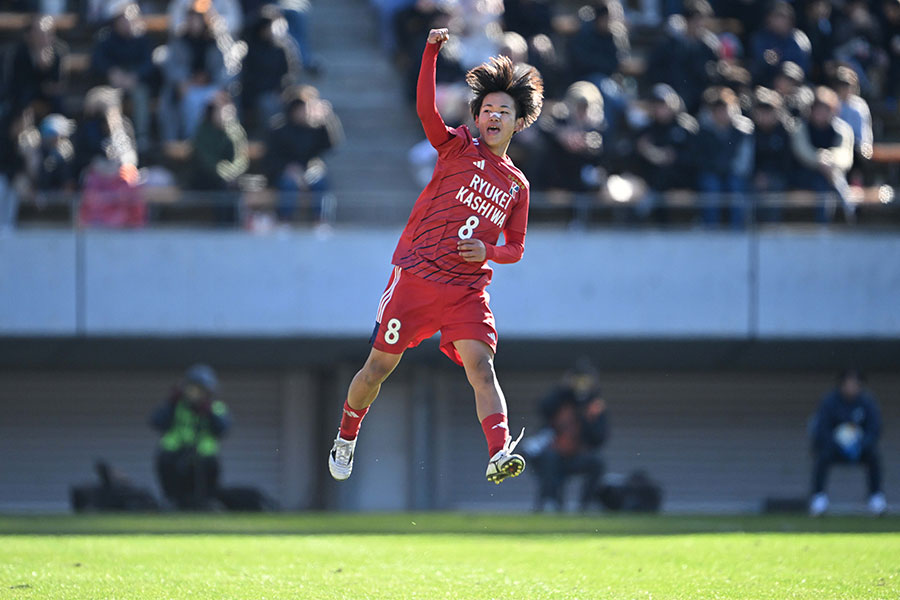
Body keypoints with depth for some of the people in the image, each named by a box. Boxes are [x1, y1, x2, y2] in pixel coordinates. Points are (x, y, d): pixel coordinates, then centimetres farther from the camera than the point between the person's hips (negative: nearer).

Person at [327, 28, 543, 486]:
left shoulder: (517, 186, 15)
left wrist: (488, 251, -1)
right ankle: (346, 437, 30)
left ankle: (500, 455, -36)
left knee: (480, 365, -19)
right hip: (415, 275, -2)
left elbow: (515, 248, 22)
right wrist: (432, 52, -25)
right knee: (379, 367, 4)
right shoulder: (460, 147, 4)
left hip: (467, 289, 2)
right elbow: (426, 110, -14)